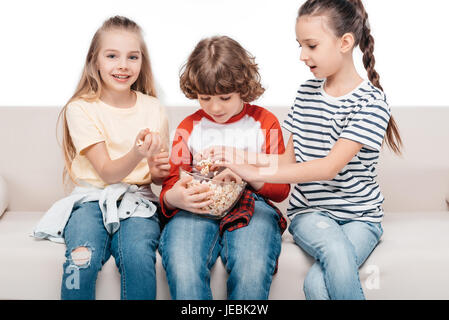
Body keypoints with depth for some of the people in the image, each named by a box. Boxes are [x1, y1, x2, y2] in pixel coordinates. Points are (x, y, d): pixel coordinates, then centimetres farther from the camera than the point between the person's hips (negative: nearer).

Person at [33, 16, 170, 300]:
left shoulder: (153, 109, 4)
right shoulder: (81, 109, -3)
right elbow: (107, 172, -11)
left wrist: (158, 171, -13)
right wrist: (137, 155, -31)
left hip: (137, 200, 1)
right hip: (92, 197, -1)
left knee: (137, 253, -30)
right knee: (82, 259, -30)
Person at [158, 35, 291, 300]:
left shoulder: (264, 122, 14)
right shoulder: (188, 127, 18)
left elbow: (282, 190, 11)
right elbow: (170, 186, 13)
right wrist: (173, 197, -14)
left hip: (251, 205, -1)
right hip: (196, 209, 1)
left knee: (252, 271, -35)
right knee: (182, 271, -34)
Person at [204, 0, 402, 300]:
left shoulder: (371, 101, -10)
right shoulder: (307, 93, 8)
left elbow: (330, 167, -21)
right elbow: (289, 159, 10)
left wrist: (256, 173, -25)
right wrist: (241, 156, -7)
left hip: (359, 216, -3)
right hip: (310, 211, 3)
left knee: (317, 283, -29)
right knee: (336, 250, -32)